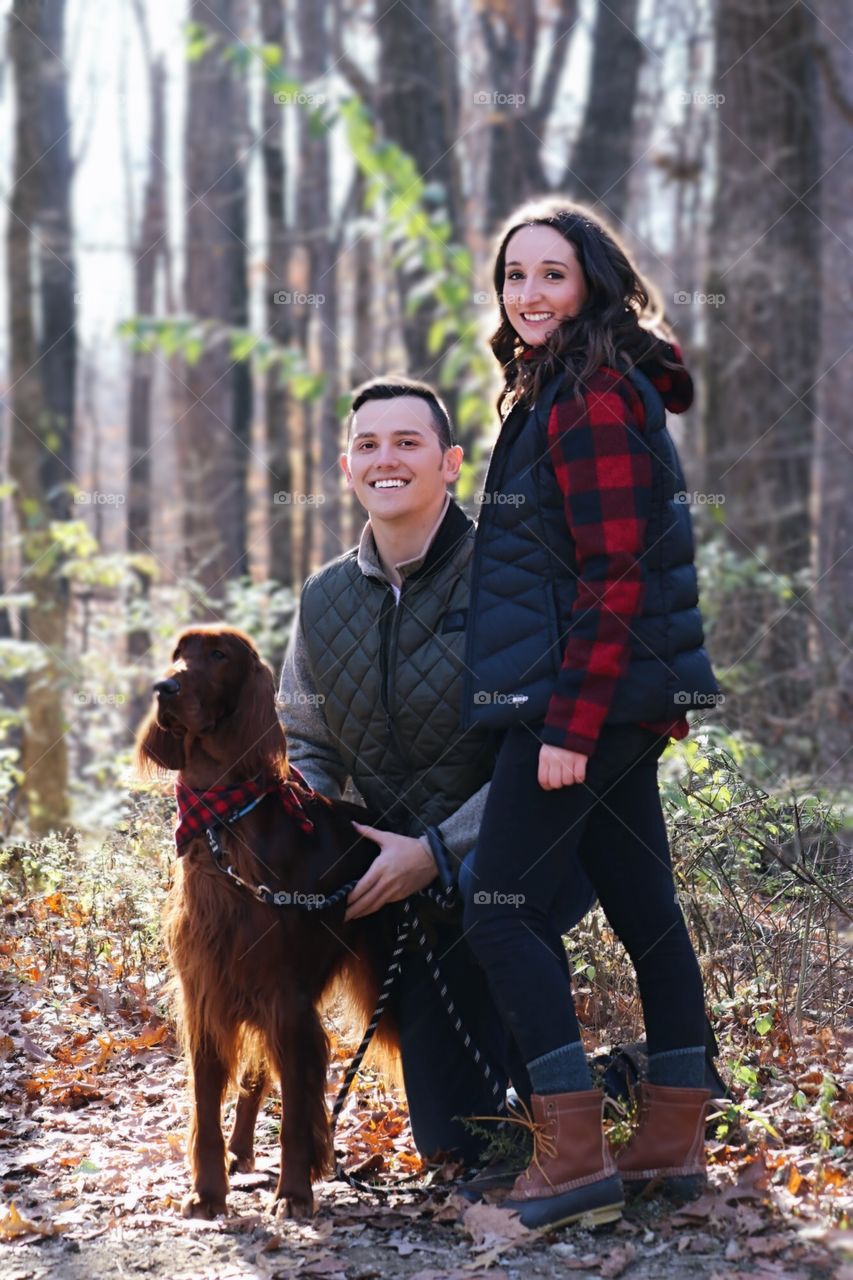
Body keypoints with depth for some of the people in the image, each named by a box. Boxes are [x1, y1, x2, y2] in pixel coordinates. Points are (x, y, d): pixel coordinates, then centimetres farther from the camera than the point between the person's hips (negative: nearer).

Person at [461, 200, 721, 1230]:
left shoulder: (593, 403, -15)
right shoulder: (559, 393, 17)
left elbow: (613, 580, -20)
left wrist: (569, 725, -22)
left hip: (583, 696, -10)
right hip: (622, 706, 10)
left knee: (500, 913, -9)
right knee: (644, 910, 11)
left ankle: (573, 1151, -8)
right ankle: (674, 1140, 18)